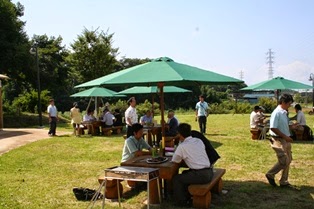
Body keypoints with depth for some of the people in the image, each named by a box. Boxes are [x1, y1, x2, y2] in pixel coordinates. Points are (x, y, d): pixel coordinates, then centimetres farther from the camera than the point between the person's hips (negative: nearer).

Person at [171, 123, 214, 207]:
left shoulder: (182, 146, -10)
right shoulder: (199, 141, 10)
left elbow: (175, 161, 2)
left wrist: (182, 157, 20)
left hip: (201, 175, -8)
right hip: (209, 172, 8)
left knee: (176, 179, 8)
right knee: (185, 173, 29)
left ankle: (181, 202, 18)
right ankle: (187, 196, 38)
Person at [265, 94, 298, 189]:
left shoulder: (284, 112, 11)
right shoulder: (276, 113, -18)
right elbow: (273, 128, -23)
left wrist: (290, 126, 3)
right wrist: (285, 136, -20)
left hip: (286, 140, 10)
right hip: (279, 140, -10)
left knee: (288, 161, 13)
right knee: (284, 161, -9)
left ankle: (284, 181, 24)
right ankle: (270, 175, 12)